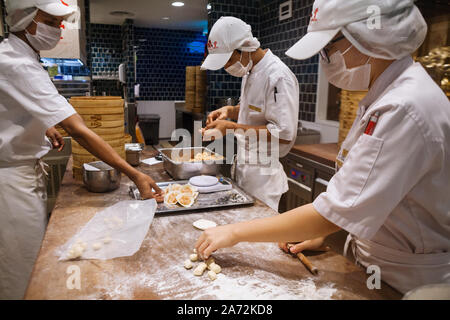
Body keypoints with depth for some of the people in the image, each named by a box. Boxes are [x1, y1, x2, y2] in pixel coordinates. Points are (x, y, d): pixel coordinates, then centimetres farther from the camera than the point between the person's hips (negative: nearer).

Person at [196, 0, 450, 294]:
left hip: (407, 283, -7)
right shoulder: (389, 93, 1)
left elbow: (333, 213, -29)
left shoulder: (403, 110, -29)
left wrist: (235, 232, -22)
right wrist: (321, 232, 0)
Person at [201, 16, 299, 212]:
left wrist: (233, 127, -23)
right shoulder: (250, 70, 9)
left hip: (263, 177, -9)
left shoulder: (278, 77, -21)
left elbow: (284, 134, -25)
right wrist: (230, 111, 2)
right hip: (244, 168, 9)